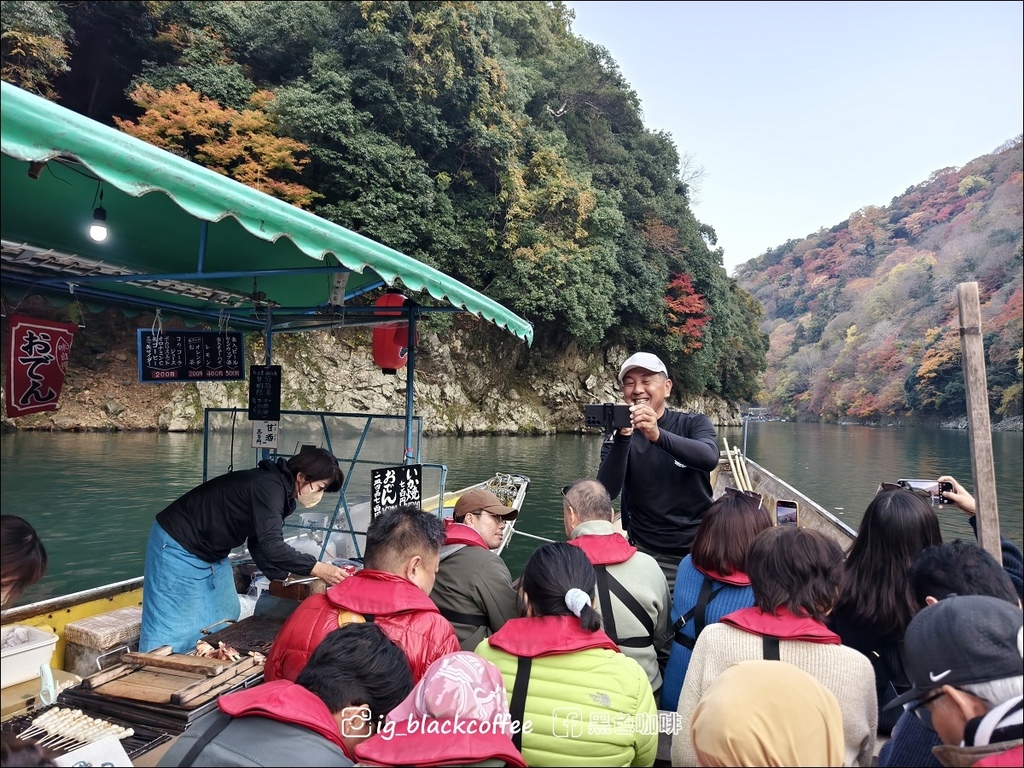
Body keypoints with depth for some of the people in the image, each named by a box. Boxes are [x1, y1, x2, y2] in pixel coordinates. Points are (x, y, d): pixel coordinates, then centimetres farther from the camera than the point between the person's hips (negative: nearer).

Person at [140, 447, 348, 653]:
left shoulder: (278, 491, 3)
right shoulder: (268, 487, -27)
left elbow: (259, 545, 9)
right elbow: (270, 546, -36)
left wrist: (287, 578, 2)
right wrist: (317, 568, -36)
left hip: (211, 554, 10)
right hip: (178, 547, -10)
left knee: (223, 625, 10)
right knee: (174, 631, -4)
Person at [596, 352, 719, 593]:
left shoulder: (694, 424, -2)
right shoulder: (617, 439, -2)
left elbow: (709, 458, -23)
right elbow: (606, 492, -17)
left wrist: (657, 435, -39)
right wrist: (623, 438, -31)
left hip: (700, 550, 1)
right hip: (648, 555, 0)